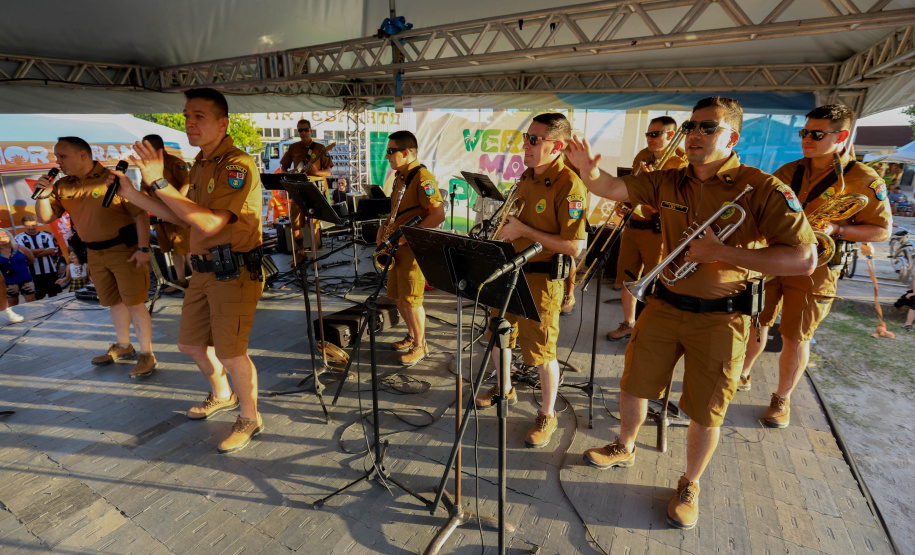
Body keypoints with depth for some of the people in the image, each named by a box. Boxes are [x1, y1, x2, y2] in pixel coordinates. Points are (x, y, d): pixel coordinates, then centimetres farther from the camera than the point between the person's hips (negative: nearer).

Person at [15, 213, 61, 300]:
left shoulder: (46, 235, 8)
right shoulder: (19, 237, 5)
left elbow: (51, 250, -3)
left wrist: (34, 254, -13)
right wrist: (43, 249, -5)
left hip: (50, 271, 1)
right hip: (34, 273, -1)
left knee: (53, 294, 7)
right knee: (36, 298, -1)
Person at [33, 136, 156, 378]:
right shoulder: (63, 187, 8)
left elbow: (141, 214, -15)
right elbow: (45, 218, 9)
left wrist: (143, 249, -21)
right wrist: (43, 195, -10)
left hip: (125, 249, -7)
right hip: (95, 253, 7)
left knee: (134, 303, -6)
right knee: (114, 303, 17)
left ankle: (147, 355, 3)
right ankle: (123, 347, 33)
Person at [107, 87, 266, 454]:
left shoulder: (237, 165, -16)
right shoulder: (200, 165, 15)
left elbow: (210, 223, -26)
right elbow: (183, 217, 20)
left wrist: (159, 182, -25)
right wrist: (132, 194, 15)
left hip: (234, 273, -9)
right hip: (205, 271, 10)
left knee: (230, 352, -3)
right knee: (191, 343, 19)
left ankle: (249, 418, 20)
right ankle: (222, 395, 44)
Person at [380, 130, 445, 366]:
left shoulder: (422, 178, -17)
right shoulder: (399, 176, 13)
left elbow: (438, 214, -26)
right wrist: (382, 231, 7)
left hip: (414, 248, -9)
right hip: (397, 247, 9)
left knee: (410, 299, -2)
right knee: (397, 295, 16)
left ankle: (420, 346, 15)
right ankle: (412, 335, 34)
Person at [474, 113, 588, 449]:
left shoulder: (569, 185, -19)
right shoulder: (527, 177, 9)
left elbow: (573, 247, -23)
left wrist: (525, 231, -22)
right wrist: (505, 231, 5)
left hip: (542, 279, -8)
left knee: (541, 352, 3)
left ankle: (547, 416, 26)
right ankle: (504, 389, 45)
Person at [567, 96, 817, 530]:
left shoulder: (763, 190, -12)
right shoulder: (668, 183, 1)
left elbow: (805, 259, -18)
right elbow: (612, 188, -7)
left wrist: (723, 253, -25)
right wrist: (590, 173, -30)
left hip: (720, 317, -3)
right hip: (665, 304, 4)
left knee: (704, 413, 9)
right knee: (633, 385, 16)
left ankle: (690, 485, 35)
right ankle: (624, 448, 43)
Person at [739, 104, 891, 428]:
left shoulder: (863, 180, -6)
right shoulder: (788, 171, 7)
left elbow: (883, 230, -4)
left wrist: (835, 230, -20)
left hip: (813, 268, -3)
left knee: (795, 338, 4)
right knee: (756, 323, 11)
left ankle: (782, 398, 22)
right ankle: (741, 375, 32)